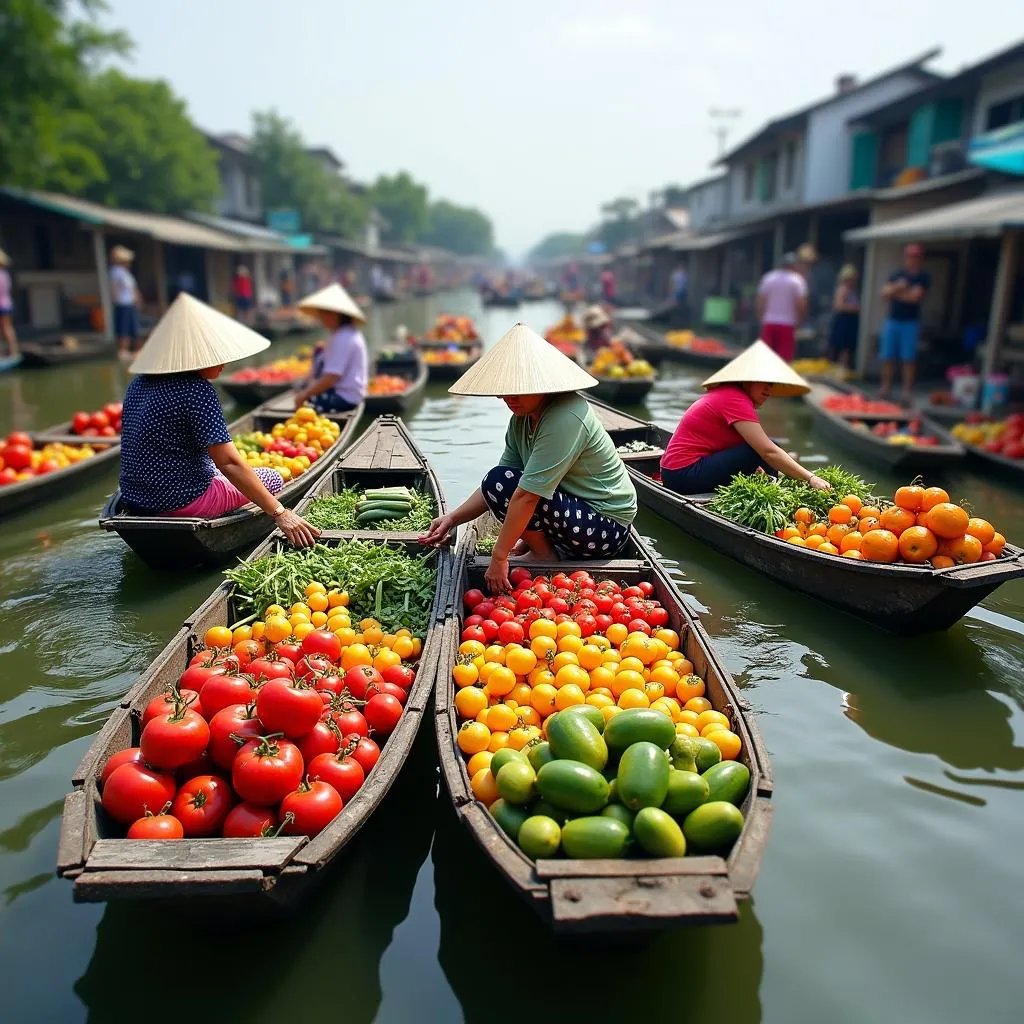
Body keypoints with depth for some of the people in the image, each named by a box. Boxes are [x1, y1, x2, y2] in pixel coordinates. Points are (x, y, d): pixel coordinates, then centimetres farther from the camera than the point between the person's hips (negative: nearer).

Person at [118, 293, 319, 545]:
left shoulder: (139, 383, 5)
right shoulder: (197, 390, -21)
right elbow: (229, 463, -25)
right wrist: (280, 513, -24)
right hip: (182, 503, -8)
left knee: (216, 470, 34)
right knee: (273, 479, 10)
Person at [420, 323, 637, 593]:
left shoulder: (565, 418, -26)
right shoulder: (521, 418, 2)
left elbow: (527, 495, -29)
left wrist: (499, 557, -25)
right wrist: (453, 518, -6)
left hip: (607, 528, -9)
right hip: (577, 507, 9)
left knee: (501, 482, -20)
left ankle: (546, 559, -4)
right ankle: (534, 542, 11)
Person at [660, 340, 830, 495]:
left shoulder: (728, 394, 13)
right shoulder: (735, 400, -17)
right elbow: (769, 451, -23)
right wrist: (810, 478, -22)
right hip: (685, 476, -10)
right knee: (763, 449, -16)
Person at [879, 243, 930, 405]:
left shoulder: (923, 277, -2)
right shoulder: (898, 275, 12)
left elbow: (915, 296, -15)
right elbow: (884, 293, 2)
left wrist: (895, 293, -4)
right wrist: (897, 288, -16)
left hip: (910, 323, -4)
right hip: (892, 320, 4)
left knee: (909, 359, -5)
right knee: (888, 357, 6)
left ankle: (907, 392, -3)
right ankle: (886, 388, 16)